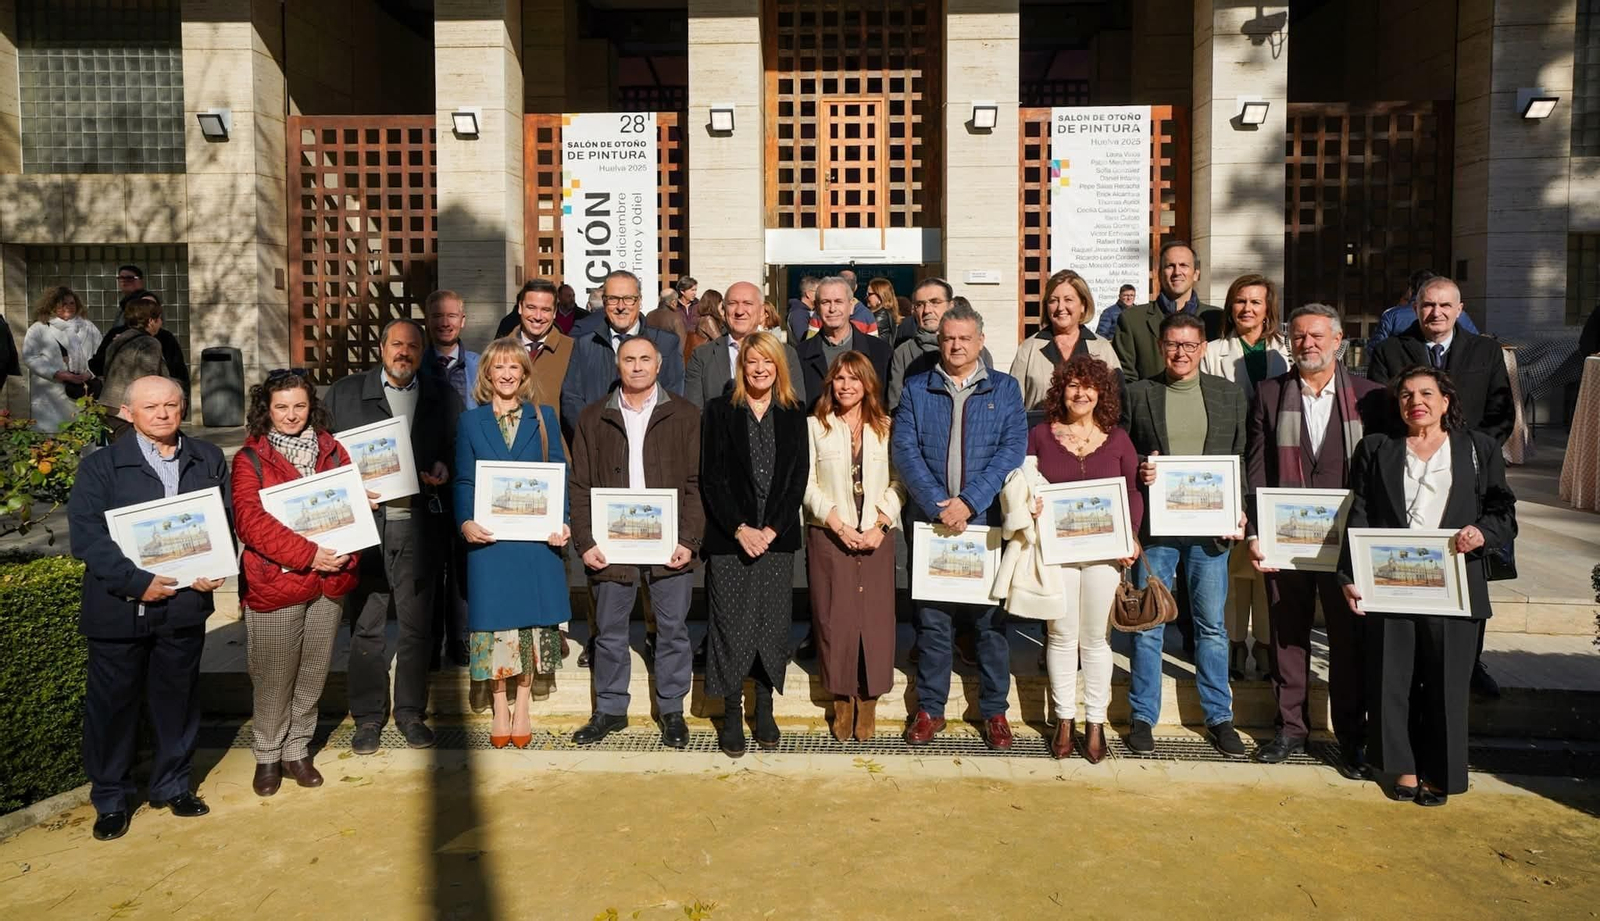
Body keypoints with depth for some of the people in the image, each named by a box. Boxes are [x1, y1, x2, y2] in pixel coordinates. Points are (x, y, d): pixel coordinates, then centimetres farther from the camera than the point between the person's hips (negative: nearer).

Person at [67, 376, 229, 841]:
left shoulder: (209, 460, 5)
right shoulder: (100, 467, -4)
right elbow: (87, 538, -12)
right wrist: (137, 582, -20)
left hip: (185, 605, 2)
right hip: (119, 607, -2)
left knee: (177, 699, 14)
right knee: (112, 704, 10)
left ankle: (172, 785, 32)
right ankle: (110, 798, 27)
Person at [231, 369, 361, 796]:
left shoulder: (332, 451, 10)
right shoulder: (250, 459, -2)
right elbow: (249, 520, -14)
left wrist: (347, 554, -7)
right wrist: (308, 554, -22)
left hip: (328, 583, 4)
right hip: (274, 585, -3)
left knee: (312, 677, 12)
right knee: (273, 680, 5)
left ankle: (297, 751, 27)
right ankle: (267, 756, 23)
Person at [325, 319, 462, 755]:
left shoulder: (443, 399, 10)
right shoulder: (344, 392, 7)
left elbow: (456, 451, 14)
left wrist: (443, 469, -7)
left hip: (417, 525, 1)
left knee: (417, 624, 7)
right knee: (365, 626, 5)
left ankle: (411, 712, 21)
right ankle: (368, 717, 18)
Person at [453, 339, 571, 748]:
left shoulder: (544, 416, 7)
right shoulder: (471, 421, 8)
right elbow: (464, 481, 4)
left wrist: (561, 522, -11)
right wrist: (465, 523, -13)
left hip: (537, 535, 0)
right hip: (489, 537, 0)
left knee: (532, 617, 4)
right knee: (495, 620, 3)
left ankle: (523, 709, 17)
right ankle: (499, 709, 16)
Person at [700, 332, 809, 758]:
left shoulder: (794, 414, 8)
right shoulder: (720, 411, 3)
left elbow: (798, 477, 3)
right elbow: (711, 477, -2)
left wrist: (772, 528, -8)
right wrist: (739, 528, -11)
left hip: (778, 536, 2)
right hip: (728, 537, -1)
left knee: (773, 622, 4)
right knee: (731, 623, 0)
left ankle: (764, 707, 18)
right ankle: (731, 713, 11)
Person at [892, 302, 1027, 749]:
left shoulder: (1004, 388, 7)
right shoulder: (916, 389, 8)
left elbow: (1013, 448, -4)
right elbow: (904, 449, -2)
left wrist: (969, 501, -15)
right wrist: (939, 506, -14)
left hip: (988, 521, 0)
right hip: (930, 520, 1)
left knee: (990, 618, 5)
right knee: (932, 617, 6)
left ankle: (994, 711, 19)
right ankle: (929, 708, 19)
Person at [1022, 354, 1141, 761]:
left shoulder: (1117, 439, 6)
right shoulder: (1040, 435, 4)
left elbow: (1133, 493, 7)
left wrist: (1131, 536, -5)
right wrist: (1028, 503, -14)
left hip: (1104, 550, 1)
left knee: (1095, 638, 7)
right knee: (1061, 636, 6)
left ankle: (1096, 723, 18)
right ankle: (1064, 720, 19)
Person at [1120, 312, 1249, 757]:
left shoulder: (1230, 396, 8)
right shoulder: (1138, 394, 3)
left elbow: (1242, 459, 9)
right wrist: (1138, 471, -14)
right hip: (1154, 524, -1)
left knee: (1212, 624, 9)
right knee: (1148, 624, 5)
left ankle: (1219, 716, 23)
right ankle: (1143, 716, 17)